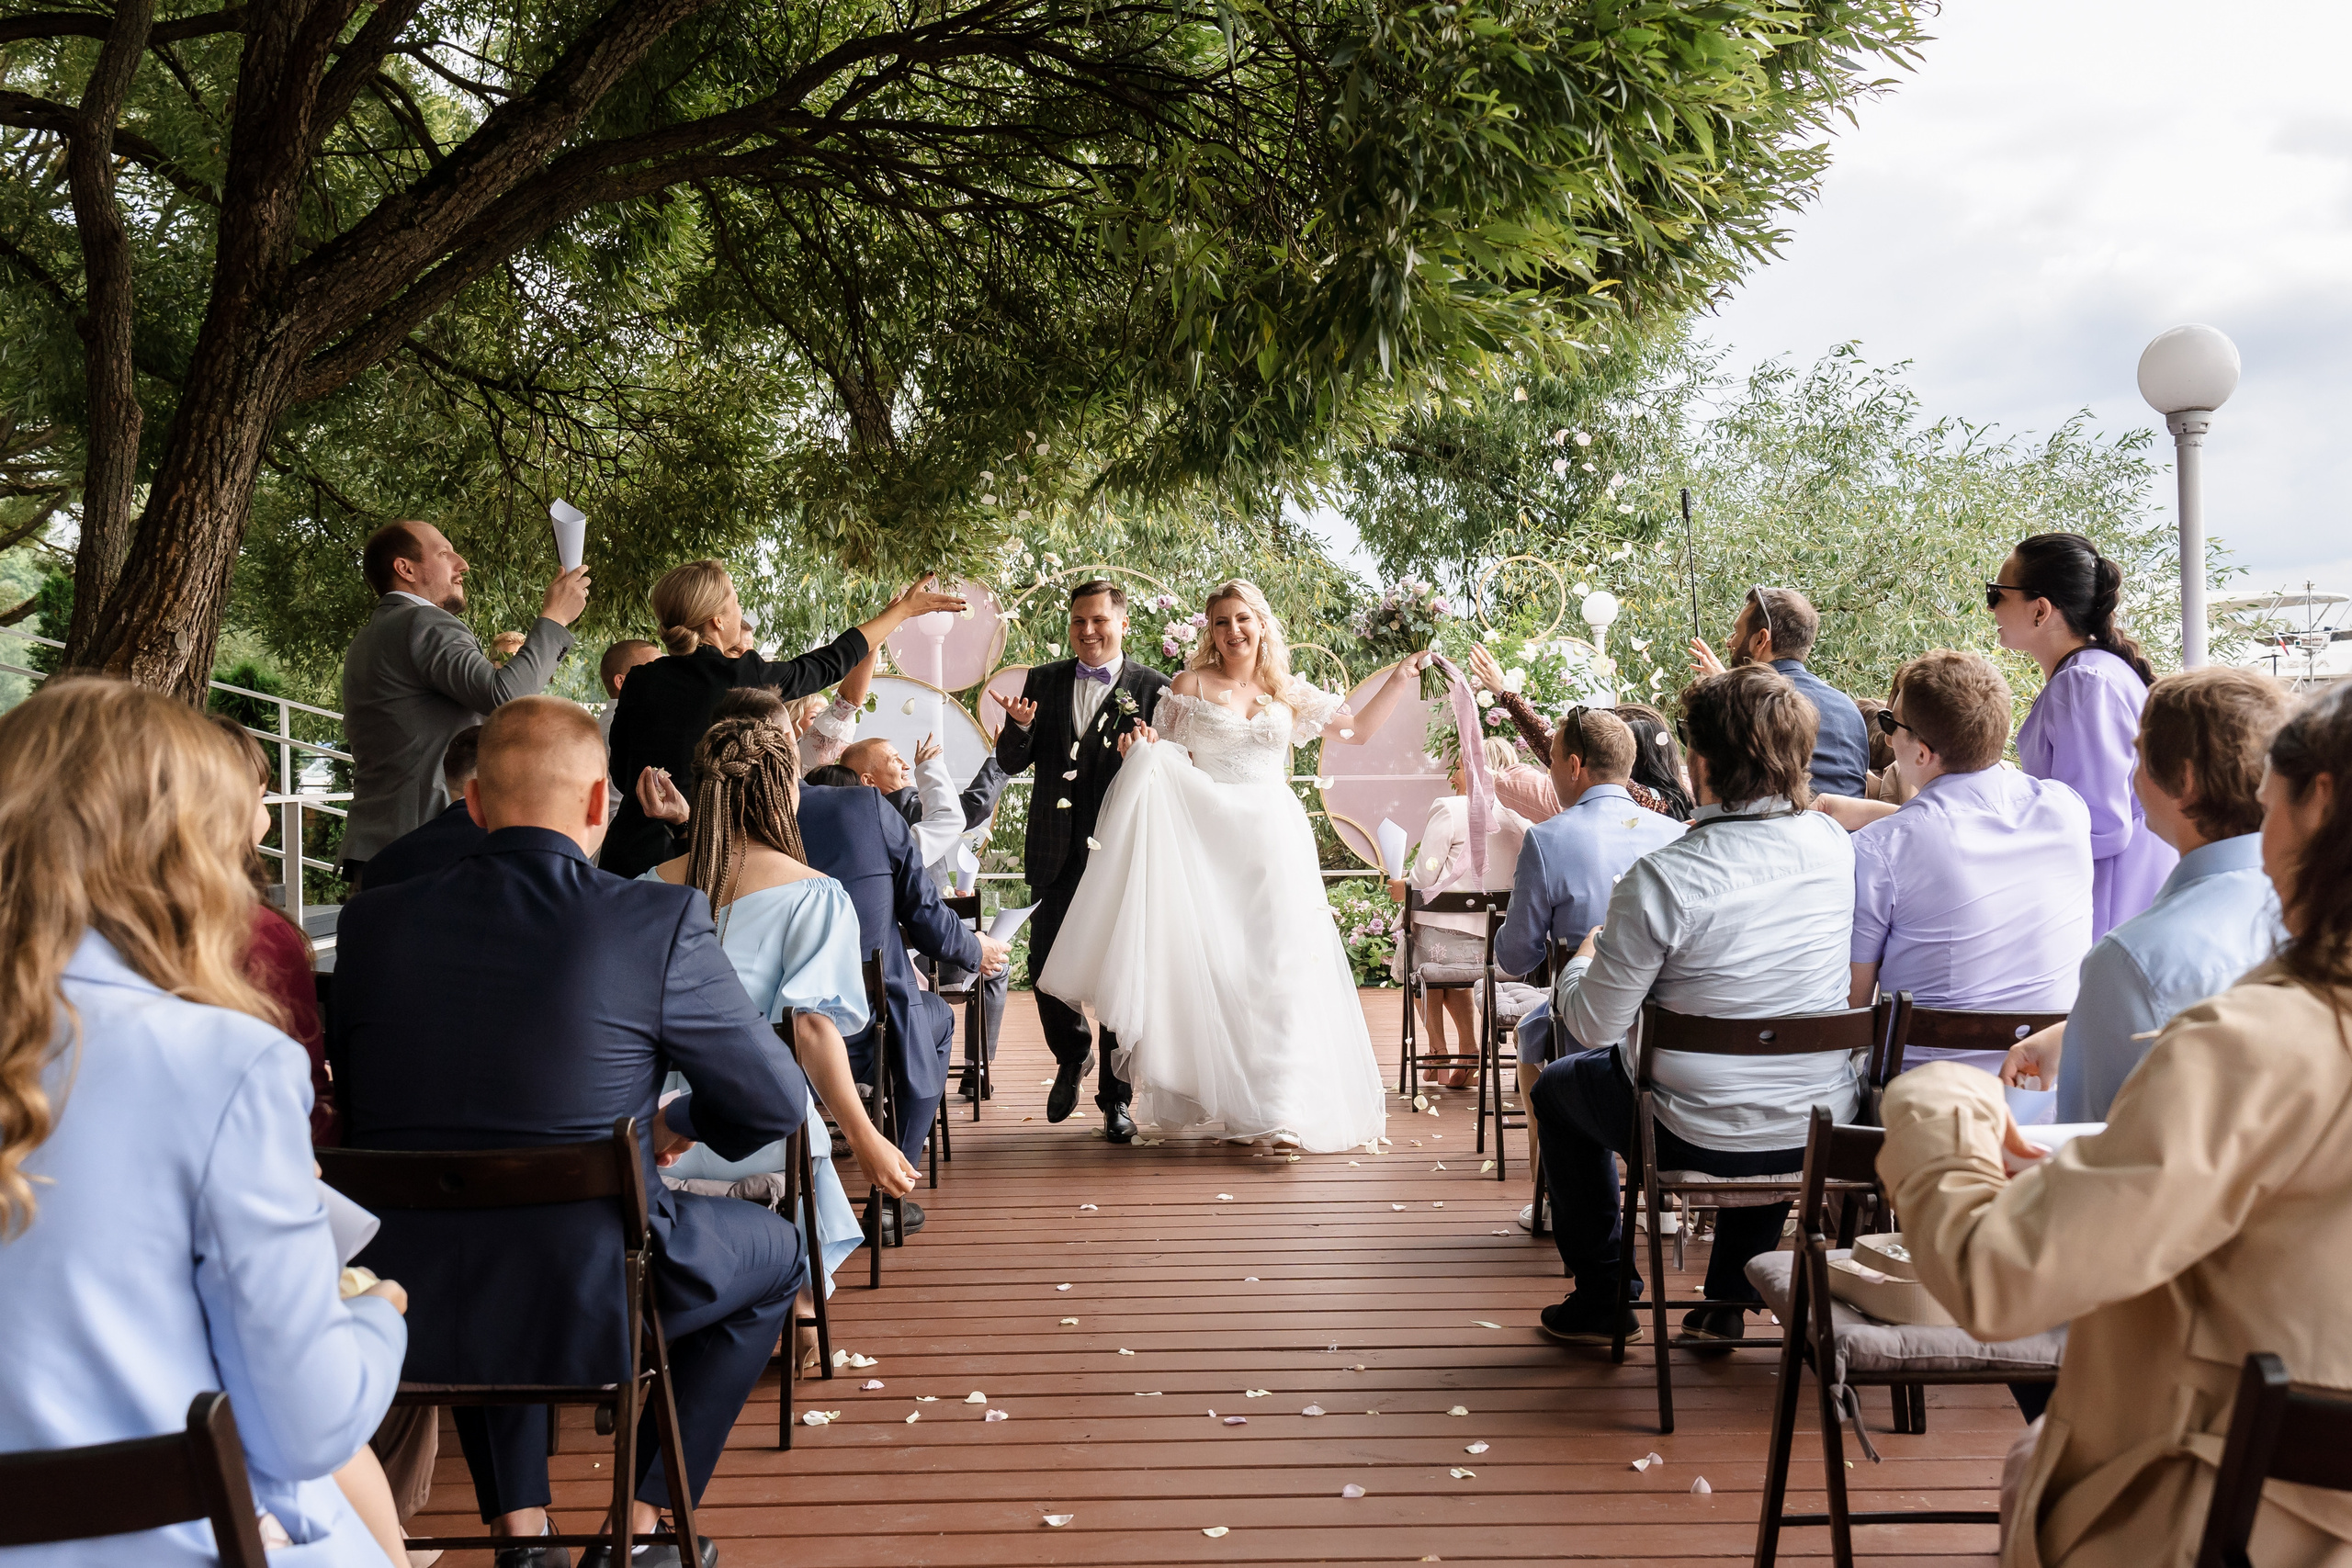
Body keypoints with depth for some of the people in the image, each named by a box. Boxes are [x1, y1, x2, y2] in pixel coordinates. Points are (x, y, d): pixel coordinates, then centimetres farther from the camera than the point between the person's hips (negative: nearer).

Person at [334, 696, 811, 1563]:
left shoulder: (372, 919, -2)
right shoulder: (661, 920, -13)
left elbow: (358, 1116, 12)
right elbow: (777, 1103, -5)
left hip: (407, 1313, 4)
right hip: (590, 1308, -4)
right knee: (774, 1248, 24)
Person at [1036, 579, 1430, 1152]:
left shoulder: (1289, 693, 13)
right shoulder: (1190, 686, 6)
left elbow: (1358, 730, 20)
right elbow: (1167, 761, 5)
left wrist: (1400, 679, 13)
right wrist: (1142, 747, -15)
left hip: (1275, 842, 2)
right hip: (1208, 842, -2)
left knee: (1279, 969, -5)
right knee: (1208, 967, -2)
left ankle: (1278, 1108, -3)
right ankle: (1205, 1093, 9)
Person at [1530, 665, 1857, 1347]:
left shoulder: (1661, 878, -25)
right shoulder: (1835, 846, -7)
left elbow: (1594, 1024, -16)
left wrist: (1583, 961, 7)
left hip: (1701, 1137, -5)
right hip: (1826, 1127, 5)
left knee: (1558, 1088, 25)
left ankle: (1604, 1298, 33)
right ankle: (1728, 1301, 42)